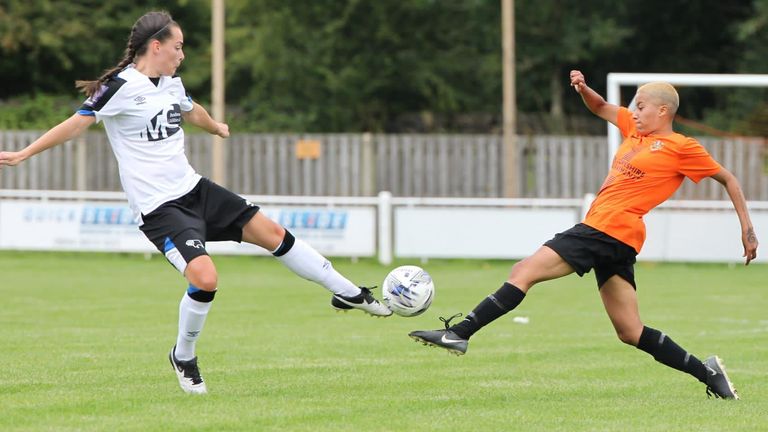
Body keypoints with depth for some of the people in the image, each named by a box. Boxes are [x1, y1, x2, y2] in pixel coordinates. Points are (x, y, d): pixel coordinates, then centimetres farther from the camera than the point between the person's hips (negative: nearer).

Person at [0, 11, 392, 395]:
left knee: (272, 233, 8)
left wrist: (216, 127, 51)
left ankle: (348, 294, 24)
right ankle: (184, 358, 3)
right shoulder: (120, 87, -16)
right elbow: (76, 125, -13)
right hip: (159, 208, -8)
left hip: (194, 189, 8)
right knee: (205, 278, -23)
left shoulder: (172, 83, 8)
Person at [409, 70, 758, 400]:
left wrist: (747, 228, 4)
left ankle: (459, 333, -15)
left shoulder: (682, 148, -1)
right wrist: (584, 88, 11)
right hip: (616, 242, 9)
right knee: (631, 332, 9)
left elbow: (727, 179, 6)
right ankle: (707, 373, 13)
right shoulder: (635, 129, 20)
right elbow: (601, 108, 33)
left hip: (609, 232, -9)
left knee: (524, 271, -12)